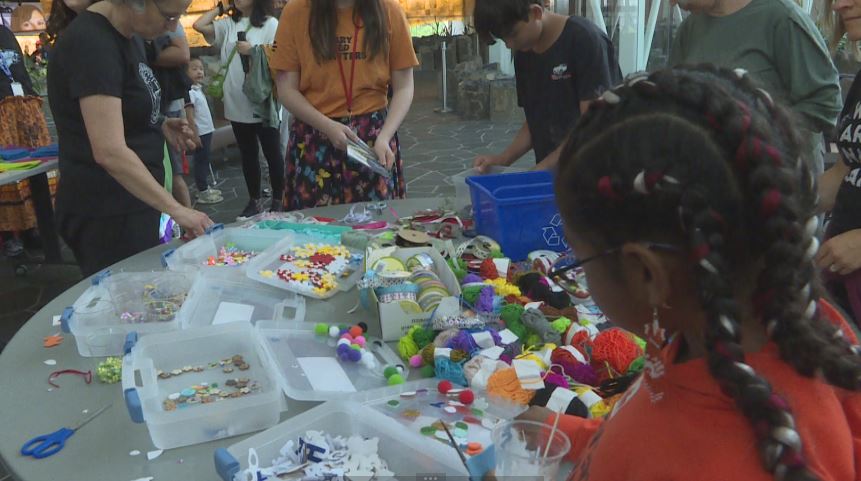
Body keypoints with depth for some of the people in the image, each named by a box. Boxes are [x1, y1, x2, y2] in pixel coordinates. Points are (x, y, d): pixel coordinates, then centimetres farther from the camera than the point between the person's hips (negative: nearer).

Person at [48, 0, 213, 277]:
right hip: (105, 215, -9)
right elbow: (110, 152, -28)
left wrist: (160, 126, 2)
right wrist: (176, 209, -25)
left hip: (133, 204, 9)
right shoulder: (91, 43, -21)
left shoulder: (122, 36, 7)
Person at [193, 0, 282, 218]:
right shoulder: (228, 24, 10)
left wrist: (253, 51, -17)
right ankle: (254, 201, 23)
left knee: (272, 153, 6)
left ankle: (278, 201, 16)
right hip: (237, 103, 5)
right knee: (248, 155, 13)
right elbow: (199, 25, 0)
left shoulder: (270, 23, -3)